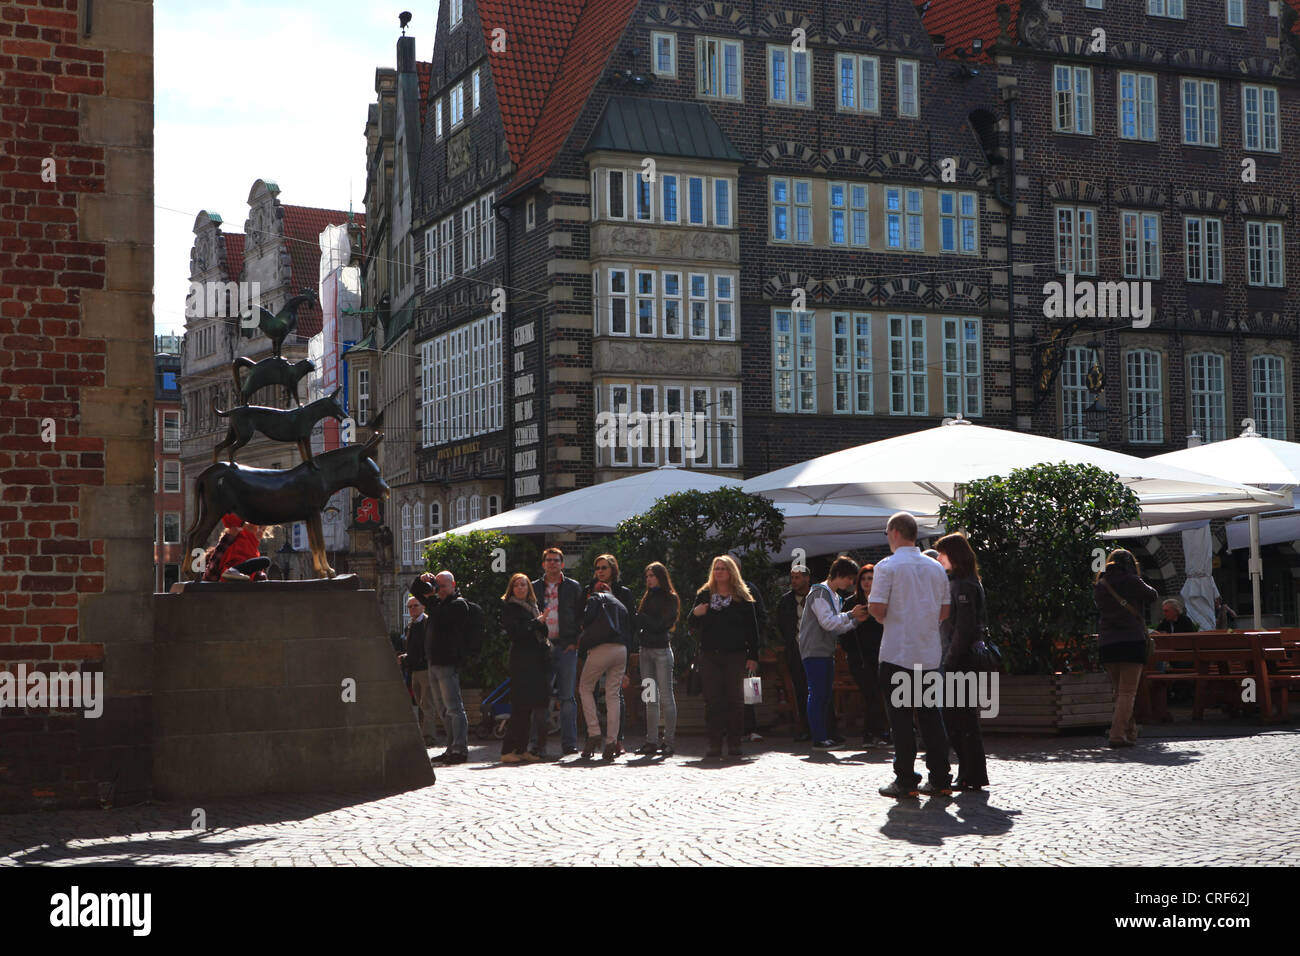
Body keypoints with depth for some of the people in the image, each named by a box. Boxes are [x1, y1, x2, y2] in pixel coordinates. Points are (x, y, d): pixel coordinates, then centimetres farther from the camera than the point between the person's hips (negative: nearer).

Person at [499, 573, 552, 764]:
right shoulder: (509, 607, 0)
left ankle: (521, 750, 8)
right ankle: (508, 751, -9)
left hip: (538, 659, 7)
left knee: (530, 705, 5)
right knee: (521, 705, -11)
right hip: (521, 660, -7)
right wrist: (537, 622, -10)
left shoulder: (533, 606, 21)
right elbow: (515, 632, -13)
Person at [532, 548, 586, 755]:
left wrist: (575, 642, -4)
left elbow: (581, 617, 7)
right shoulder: (534, 588, 12)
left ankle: (569, 743, 0)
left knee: (567, 697, -3)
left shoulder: (573, 587, 9)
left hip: (566, 647, -1)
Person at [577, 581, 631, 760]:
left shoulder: (596, 598, 11)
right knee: (613, 695, 6)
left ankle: (594, 733, -2)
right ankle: (612, 742, -1)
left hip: (601, 649, -5)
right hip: (621, 651, 5)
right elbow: (628, 633, 23)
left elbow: (588, 616, -8)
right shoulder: (620, 605, 28)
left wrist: (584, 638, 11)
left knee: (585, 687, 11)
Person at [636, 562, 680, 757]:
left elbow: (659, 625, -11)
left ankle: (669, 741, -3)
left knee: (666, 696, -5)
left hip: (662, 649, -6)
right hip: (646, 651, 6)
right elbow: (640, 622, 14)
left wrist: (640, 617, -3)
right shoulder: (648, 597, 18)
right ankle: (651, 741, 5)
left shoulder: (670, 599, -2)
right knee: (650, 698, 4)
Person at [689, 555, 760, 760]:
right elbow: (693, 625, 12)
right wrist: (695, 614, -12)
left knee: (735, 699, 0)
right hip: (710, 656, 2)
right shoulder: (704, 595, 10)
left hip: (735, 656, -1)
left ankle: (734, 743, 7)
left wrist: (753, 656, -3)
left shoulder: (742, 598, 4)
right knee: (712, 699, -1)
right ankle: (714, 745, 1)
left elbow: (752, 629, 3)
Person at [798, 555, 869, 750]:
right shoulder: (820, 592, -11)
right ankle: (819, 739, -10)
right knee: (817, 694, -10)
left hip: (826, 652, 10)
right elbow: (828, 622, -18)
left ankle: (823, 737, 12)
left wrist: (855, 621, 6)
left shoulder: (834, 596, 19)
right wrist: (851, 615, -13)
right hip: (814, 651, -10)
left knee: (824, 695, 9)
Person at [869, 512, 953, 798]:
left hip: (898, 653, -5)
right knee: (930, 714, 10)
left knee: (901, 716, 0)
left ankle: (906, 780, 1)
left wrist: (882, 617, 8)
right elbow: (945, 610, 12)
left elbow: (878, 608, -14)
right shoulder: (936, 567, 9)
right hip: (930, 653, 5)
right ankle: (940, 779, 10)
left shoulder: (888, 566, -9)